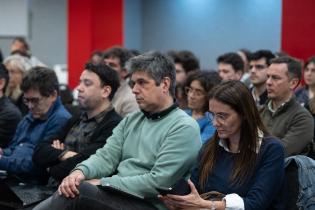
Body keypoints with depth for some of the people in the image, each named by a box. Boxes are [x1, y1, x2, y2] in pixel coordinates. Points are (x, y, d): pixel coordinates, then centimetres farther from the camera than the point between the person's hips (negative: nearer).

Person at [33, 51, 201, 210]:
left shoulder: (184, 128, -7)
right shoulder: (130, 120, 18)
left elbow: (158, 182, -16)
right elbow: (106, 156, 7)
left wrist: (103, 183, -16)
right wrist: (80, 171, -15)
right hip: (116, 196, 7)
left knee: (76, 191, -27)